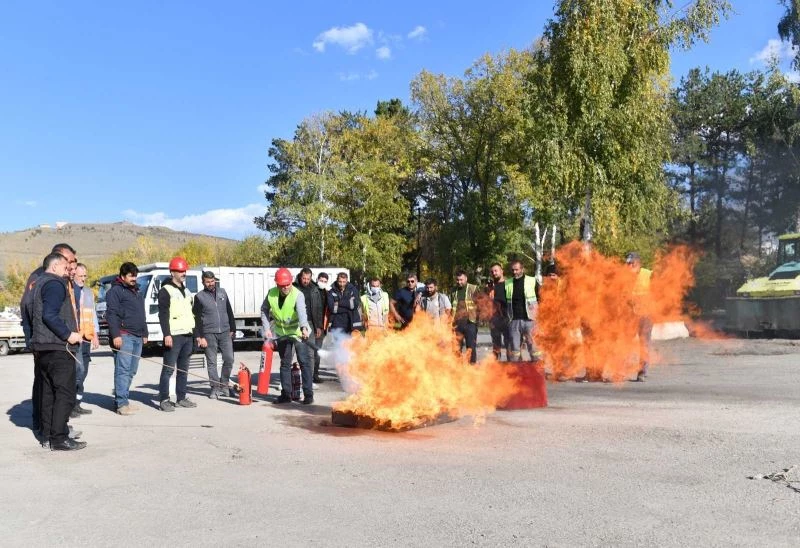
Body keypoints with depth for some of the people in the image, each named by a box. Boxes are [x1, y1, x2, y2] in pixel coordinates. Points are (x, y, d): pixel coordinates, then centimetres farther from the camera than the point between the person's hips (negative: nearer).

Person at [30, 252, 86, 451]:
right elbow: (49, 315, -23)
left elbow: (33, 315, 24)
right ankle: (59, 438, -9)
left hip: (44, 347, 11)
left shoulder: (40, 283, 21)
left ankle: (47, 435, 19)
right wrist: (69, 334, -19)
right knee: (65, 393, -9)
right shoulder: (55, 284, -12)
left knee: (48, 392, 13)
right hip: (58, 347, -11)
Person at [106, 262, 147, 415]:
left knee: (131, 371, 8)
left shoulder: (136, 292, 24)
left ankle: (122, 399, 15)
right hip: (124, 336, -9)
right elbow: (111, 314, -12)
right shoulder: (115, 291, -3)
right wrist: (115, 335, -19)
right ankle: (122, 403, -11)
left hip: (138, 337, 9)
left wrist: (144, 334, 24)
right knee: (123, 369, -11)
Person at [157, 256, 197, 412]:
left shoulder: (186, 291, 19)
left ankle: (181, 398, 17)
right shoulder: (166, 291, -6)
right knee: (169, 368, -6)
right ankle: (164, 400, -1)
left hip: (188, 335, 8)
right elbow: (163, 315, -13)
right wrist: (167, 334, -20)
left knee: (183, 369, 11)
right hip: (173, 336, -8)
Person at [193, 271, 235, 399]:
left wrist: (232, 329, 11)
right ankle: (215, 387, 10)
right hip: (209, 334, -3)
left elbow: (229, 312, 16)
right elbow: (196, 319, 0)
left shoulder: (222, 292, 12)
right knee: (211, 362, 2)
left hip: (225, 332, 3)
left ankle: (224, 384, 15)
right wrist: (199, 337, -6)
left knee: (229, 359, -1)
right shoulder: (199, 297, 2)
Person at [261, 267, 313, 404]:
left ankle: (308, 394, 1)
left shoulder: (298, 295, -23)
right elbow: (264, 310, 6)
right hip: (282, 333, 5)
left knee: (304, 362, -6)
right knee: (285, 363, 12)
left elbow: (301, 311, -41)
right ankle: (286, 394, 21)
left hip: (298, 332, -5)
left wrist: (304, 327, -58)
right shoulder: (271, 294, -9)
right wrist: (267, 328, -4)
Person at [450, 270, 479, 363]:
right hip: (457, 323, 3)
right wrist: (451, 320, 13)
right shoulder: (454, 291, 12)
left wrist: (476, 318, -6)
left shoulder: (473, 289, 1)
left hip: (470, 322, -3)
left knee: (471, 347, 2)